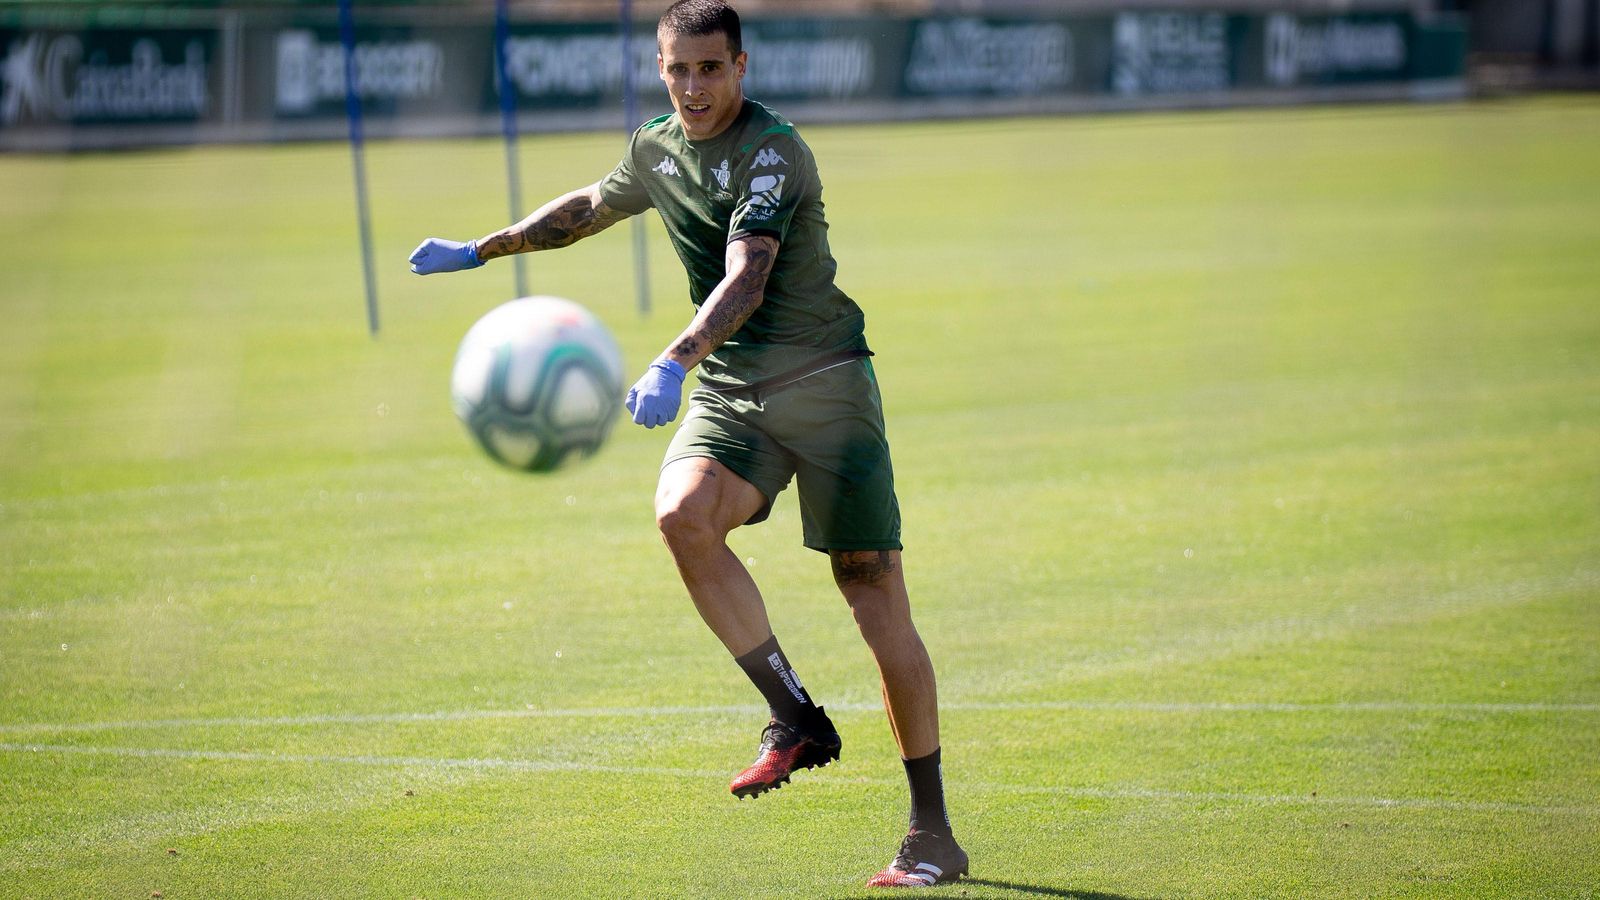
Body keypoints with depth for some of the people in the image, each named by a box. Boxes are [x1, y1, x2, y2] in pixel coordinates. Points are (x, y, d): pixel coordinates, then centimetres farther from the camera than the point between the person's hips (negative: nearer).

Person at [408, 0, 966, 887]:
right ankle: (794, 715, -11)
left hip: (824, 381, -6)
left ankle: (933, 835, -3)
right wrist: (482, 250, 37)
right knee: (682, 515, -26)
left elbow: (746, 280, -29)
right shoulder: (657, 149, 9)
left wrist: (673, 364, -43)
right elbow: (590, 206, 32)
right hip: (729, 390, 6)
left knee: (873, 590, -9)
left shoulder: (771, 151, -15)